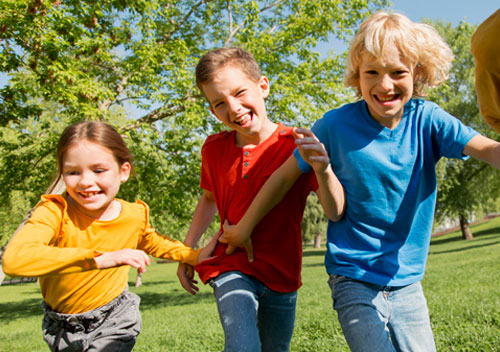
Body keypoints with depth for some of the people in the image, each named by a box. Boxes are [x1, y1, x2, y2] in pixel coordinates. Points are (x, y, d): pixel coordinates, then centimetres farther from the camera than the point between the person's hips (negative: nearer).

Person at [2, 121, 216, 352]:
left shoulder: (135, 216, -12)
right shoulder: (55, 211, -24)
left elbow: (152, 245, 14)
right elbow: (14, 259, -45)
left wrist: (196, 256, 3)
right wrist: (100, 258, -48)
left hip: (113, 323, 0)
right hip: (61, 328, 0)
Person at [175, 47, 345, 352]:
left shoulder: (295, 146, -15)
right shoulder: (214, 149, -4)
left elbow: (336, 211, -24)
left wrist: (323, 169, -43)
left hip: (282, 273, 0)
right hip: (233, 268, 1)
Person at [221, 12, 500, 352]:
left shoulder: (427, 119, -7)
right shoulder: (336, 124, -10)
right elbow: (285, 175, -1)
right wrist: (245, 227, 6)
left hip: (407, 281, 3)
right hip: (354, 280, -3)